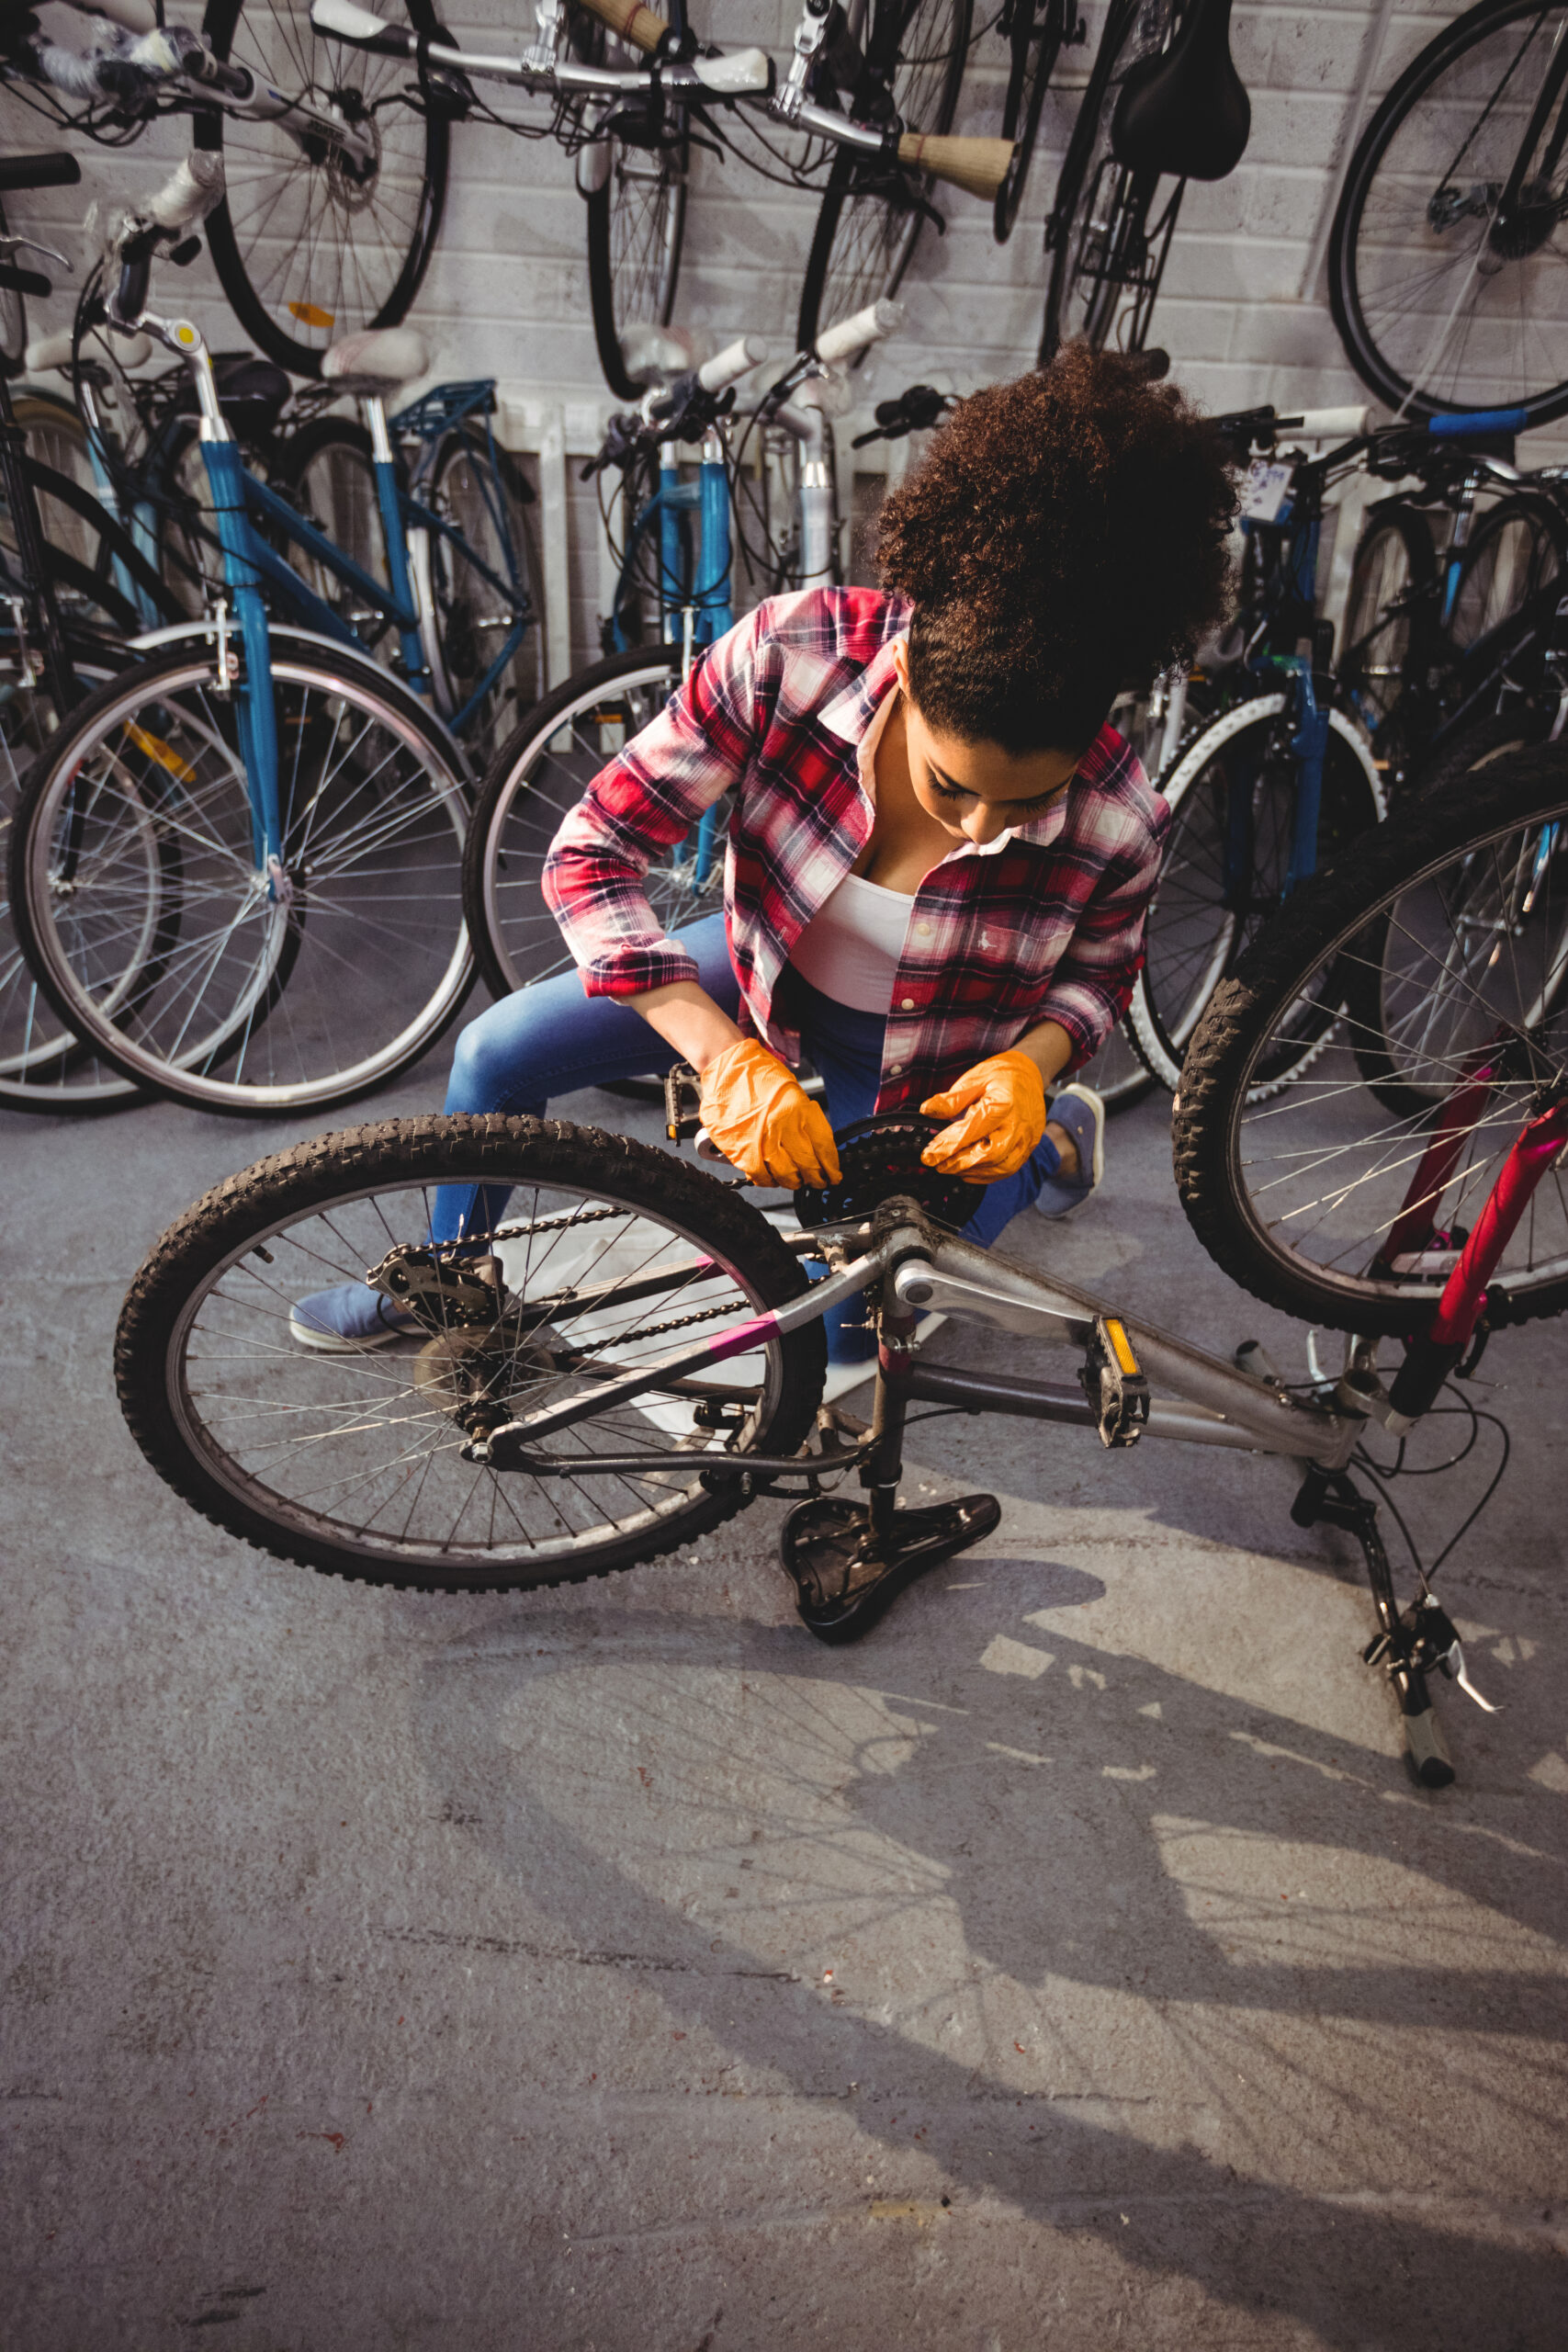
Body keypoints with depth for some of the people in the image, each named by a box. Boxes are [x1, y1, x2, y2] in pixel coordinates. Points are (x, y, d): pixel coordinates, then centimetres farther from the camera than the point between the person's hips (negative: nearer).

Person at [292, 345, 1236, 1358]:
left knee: (847, 1329, 7)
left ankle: (1055, 1138, 27)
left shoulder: (1117, 824, -32)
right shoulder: (792, 653, -34)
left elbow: (1098, 978, -8)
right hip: (770, 966, 2)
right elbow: (591, 852, -29)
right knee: (496, 1055, -6)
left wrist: (1029, 1065, -31)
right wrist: (725, 1057, -38)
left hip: (922, 1066, -1)